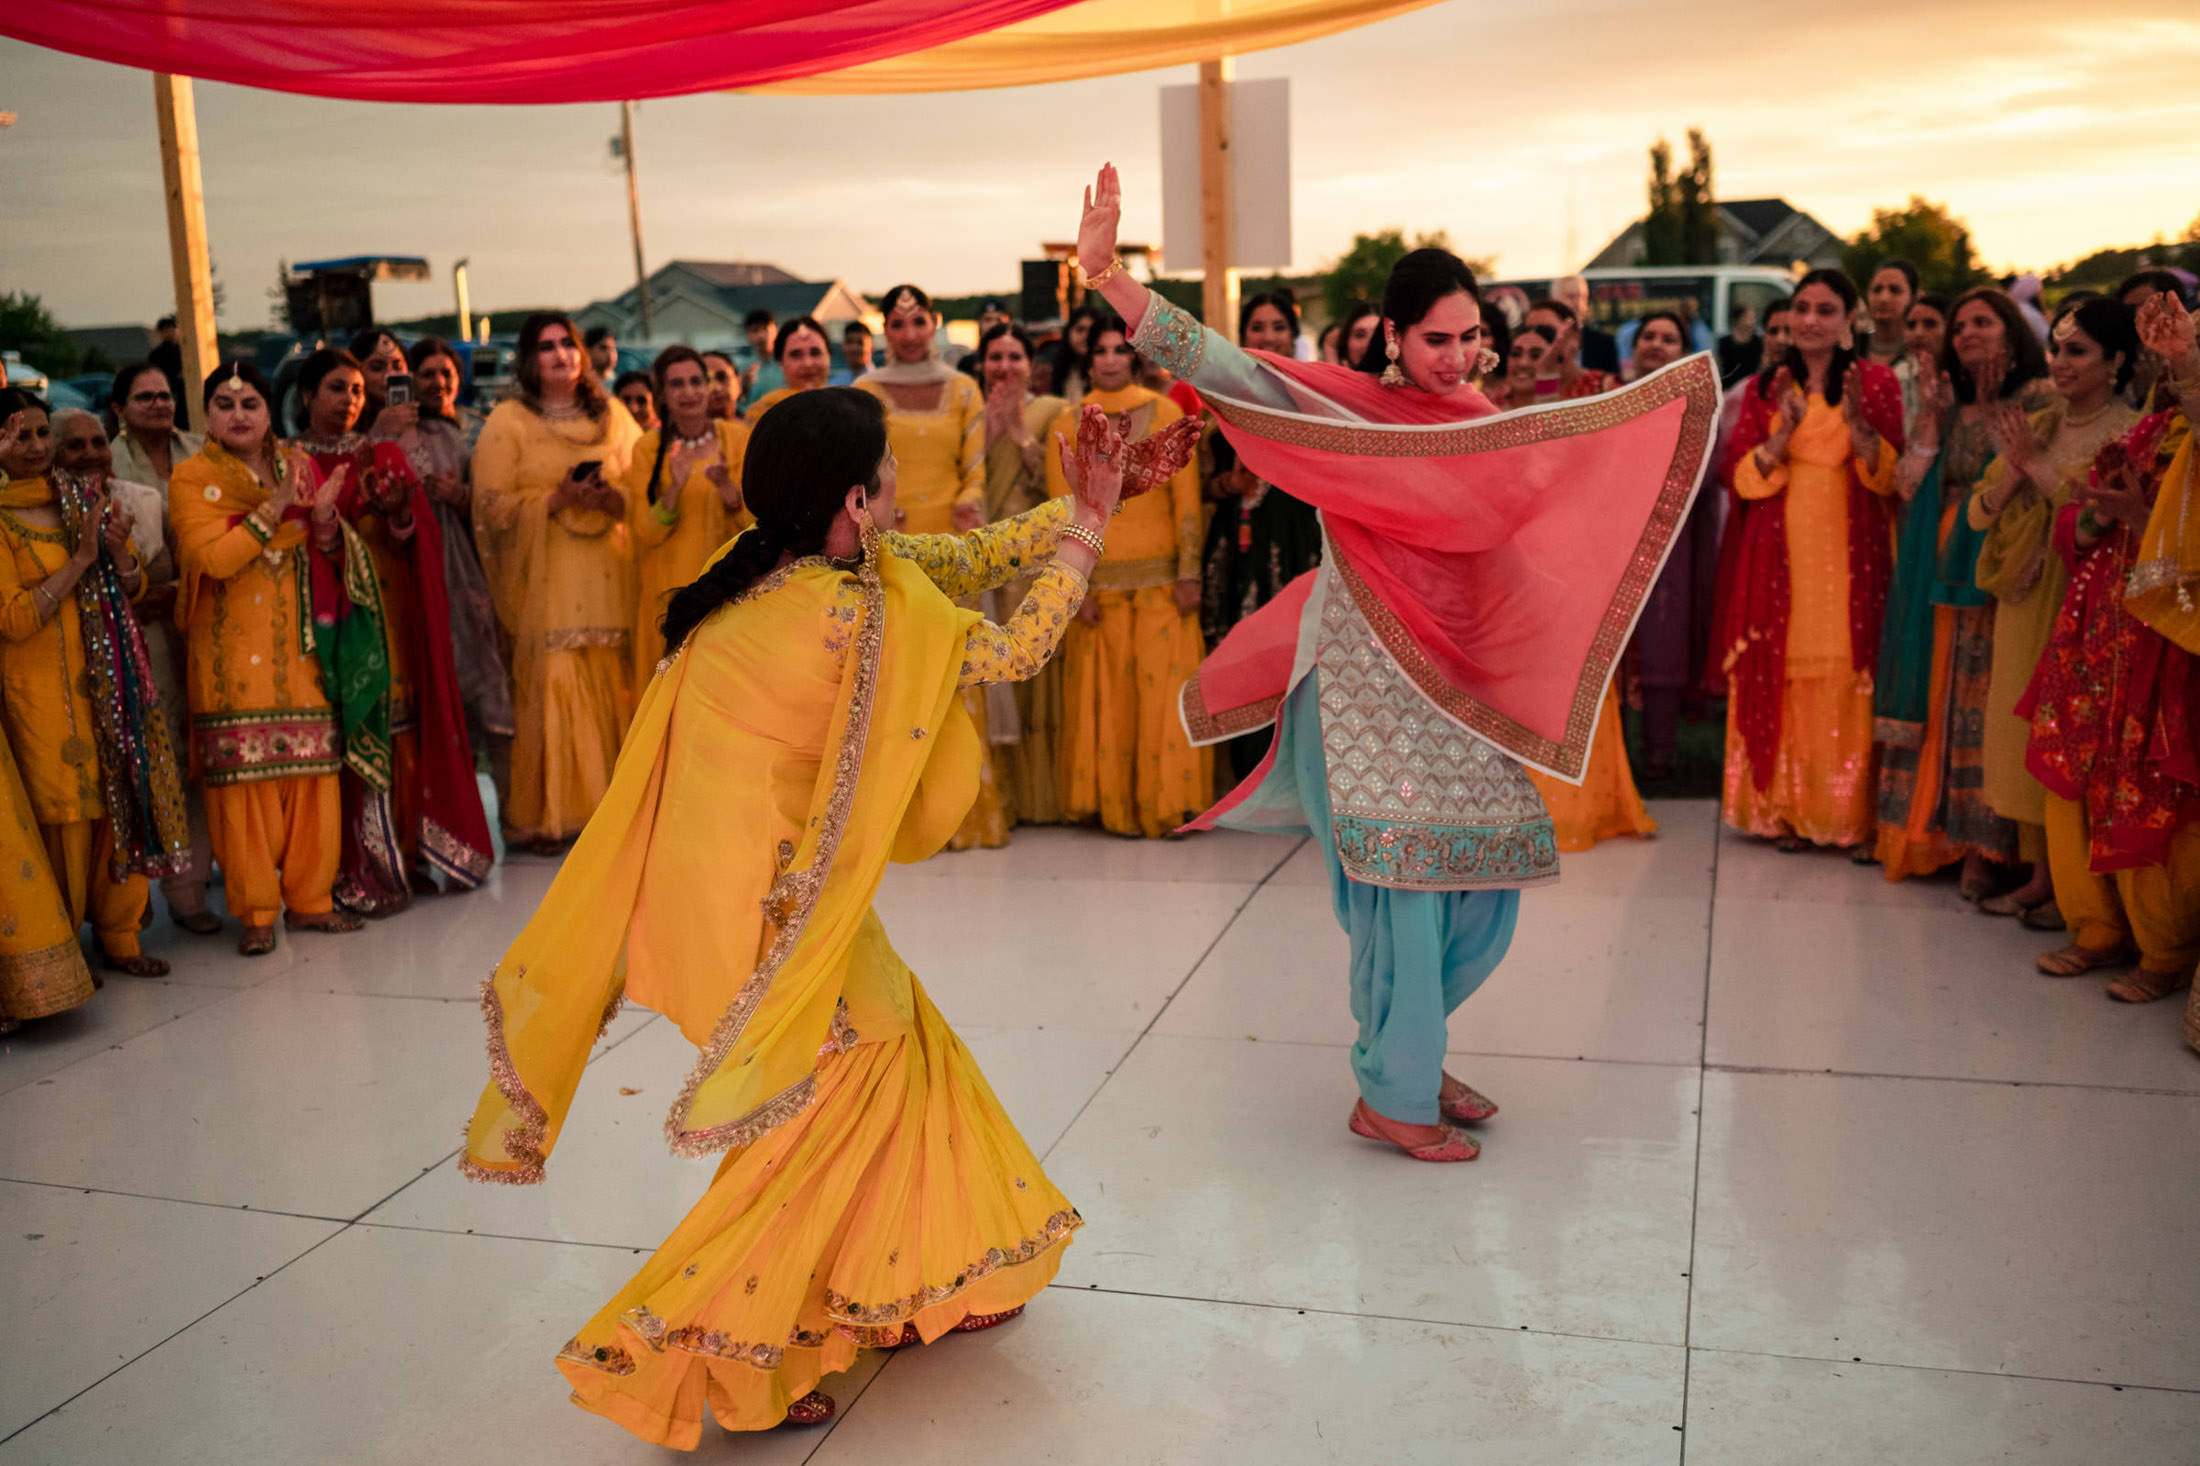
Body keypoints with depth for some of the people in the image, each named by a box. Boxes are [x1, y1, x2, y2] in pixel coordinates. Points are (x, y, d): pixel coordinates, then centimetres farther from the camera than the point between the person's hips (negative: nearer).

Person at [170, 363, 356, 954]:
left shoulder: (297, 465, 12)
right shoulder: (192, 477, -1)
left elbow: (331, 557, 14)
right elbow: (212, 558, -15)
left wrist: (323, 517, -6)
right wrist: (275, 508, -16)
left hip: (299, 646, 4)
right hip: (234, 653, -4)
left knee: (314, 774, 2)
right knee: (245, 780, -4)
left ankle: (310, 898, 14)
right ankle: (256, 912, 6)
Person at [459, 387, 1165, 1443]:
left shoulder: (779, 567, 6)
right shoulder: (859, 607, -20)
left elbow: (967, 558, 14)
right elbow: (1016, 649, -7)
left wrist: (1080, 509, 16)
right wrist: (1083, 537, 5)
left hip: (718, 874, 9)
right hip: (773, 899, -9)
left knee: (897, 1046, 20)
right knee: (823, 1113, 4)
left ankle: (922, 1289, 35)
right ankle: (686, 1350, 10)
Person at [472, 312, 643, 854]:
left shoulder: (613, 415, 14)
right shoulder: (508, 421, 3)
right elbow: (492, 507, -3)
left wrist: (614, 500, -6)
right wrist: (557, 500, -15)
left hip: (607, 576, 3)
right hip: (544, 580, -3)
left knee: (613, 688, 1)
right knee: (550, 688, -7)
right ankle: (545, 815, 1)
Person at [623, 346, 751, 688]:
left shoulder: (738, 437, 0)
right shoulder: (647, 449, -1)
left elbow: (755, 520, -3)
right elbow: (646, 533, -6)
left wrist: (726, 486, -21)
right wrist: (675, 487, -22)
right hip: (671, 589, 0)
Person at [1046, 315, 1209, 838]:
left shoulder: (1166, 413, 4)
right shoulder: (1067, 424, 6)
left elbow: (1187, 497, 1)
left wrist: (1189, 574, -5)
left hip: (1161, 576, 0)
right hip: (1099, 578, 0)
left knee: (1164, 688, -1)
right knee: (1107, 693, 3)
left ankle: (1165, 801, 9)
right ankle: (1114, 804, 12)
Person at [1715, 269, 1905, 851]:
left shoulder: (1876, 381, 6)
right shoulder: (1764, 387, 10)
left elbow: (1891, 476, -1)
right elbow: (1741, 475, 1)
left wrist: (1858, 423, -17)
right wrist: (1785, 431, -15)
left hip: (1850, 556, -1)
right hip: (1778, 557, 1)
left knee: (1846, 680, -4)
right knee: (1778, 678, -2)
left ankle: (1850, 814, 4)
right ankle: (1782, 809, 7)